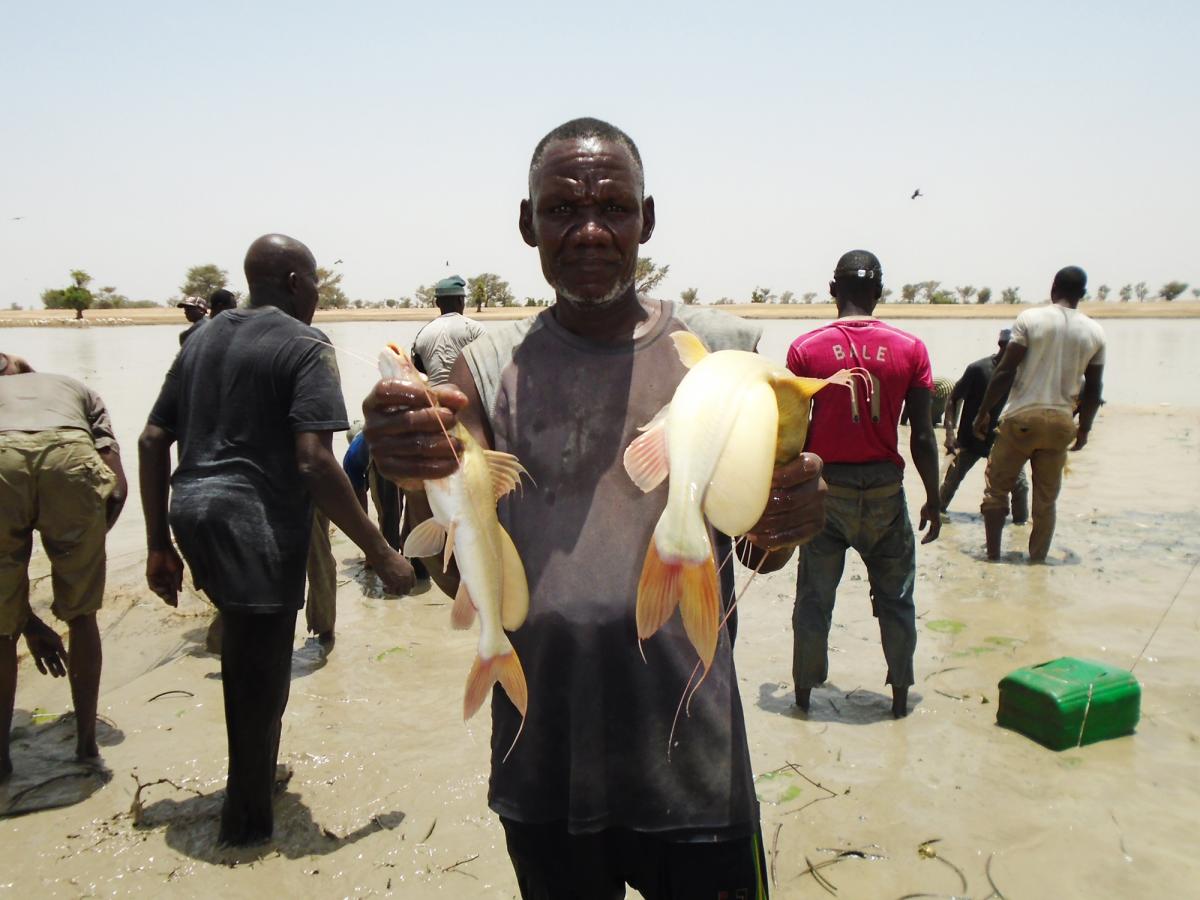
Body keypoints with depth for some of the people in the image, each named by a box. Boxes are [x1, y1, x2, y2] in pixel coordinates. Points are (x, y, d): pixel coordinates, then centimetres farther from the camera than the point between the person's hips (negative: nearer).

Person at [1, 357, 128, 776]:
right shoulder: (77, 390, 39)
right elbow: (118, 485, 18)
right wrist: (85, 545, 30)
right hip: (70, 455, 0)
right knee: (81, 615, 22)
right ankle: (86, 741, 33)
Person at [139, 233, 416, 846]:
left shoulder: (205, 339, 16)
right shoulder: (304, 346, -7)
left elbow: (153, 441, 14)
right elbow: (314, 462, -19)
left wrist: (159, 546, 19)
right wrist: (381, 554, -14)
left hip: (192, 511, 8)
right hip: (254, 524, -8)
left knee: (245, 651, 24)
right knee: (260, 675, 6)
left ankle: (258, 770, 37)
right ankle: (247, 821, 21)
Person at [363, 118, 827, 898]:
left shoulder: (722, 349, -3)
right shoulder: (491, 369, -2)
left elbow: (757, 553, 2)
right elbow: (462, 579, -10)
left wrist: (788, 521, -22)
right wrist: (421, 482, -31)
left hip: (694, 766, 0)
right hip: (543, 769, 1)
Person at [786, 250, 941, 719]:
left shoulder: (805, 348, -5)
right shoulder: (910, 349, -3)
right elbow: (922, 437, -2)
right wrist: (933, 500, 9)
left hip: (825, 487, 0)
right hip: (885, 489, 1)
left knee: (814, 597, 12)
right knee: (895, 597, 15)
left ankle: (804, 691, 23)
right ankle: (900, 694, 25)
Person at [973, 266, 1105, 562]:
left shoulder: (1030, 319, -5)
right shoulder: (1095, 332, 5)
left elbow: (1005, 371, -10)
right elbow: (1093, 388, 9)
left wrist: (983, 412, -2)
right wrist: (1084, 428, 22)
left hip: (1022, 418, -3)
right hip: (1061, 423, 3)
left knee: (996, 487, 9)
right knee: (1046, 500, 12)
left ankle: (993, 557, 9)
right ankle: (1037, 561, 17)